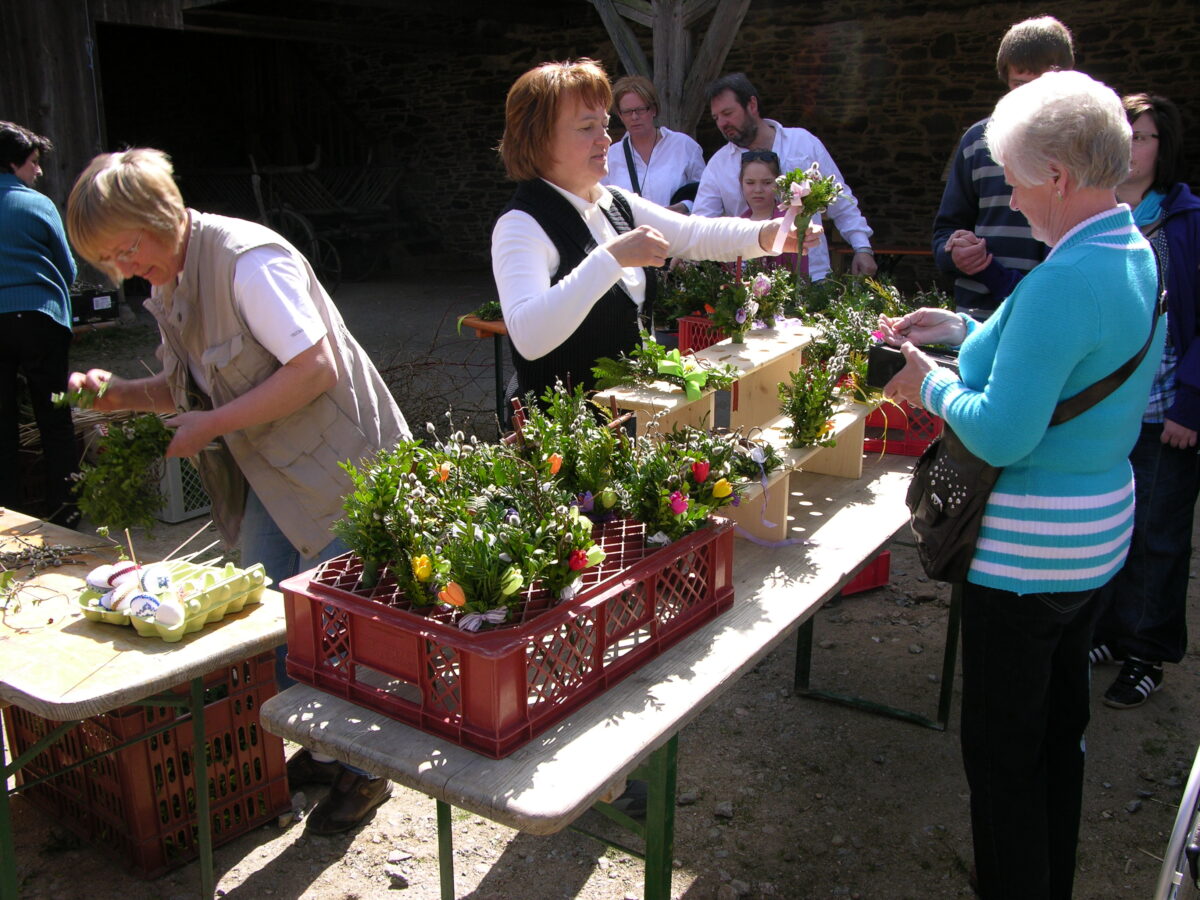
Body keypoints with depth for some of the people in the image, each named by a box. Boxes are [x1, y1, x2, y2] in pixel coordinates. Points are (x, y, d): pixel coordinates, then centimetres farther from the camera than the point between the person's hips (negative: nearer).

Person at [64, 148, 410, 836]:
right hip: (267, 474, 9)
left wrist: (213, 426, -20)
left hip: (336, 466, -9)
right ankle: (321, 748, 31)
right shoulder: (168, 287, 9)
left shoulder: (247, 259, -19)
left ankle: (364, 771, 18)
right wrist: (120, 393, 1)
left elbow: (316, 369, -25)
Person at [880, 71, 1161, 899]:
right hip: (1100, 534, 10)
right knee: (1060, 730, 24)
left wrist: (933, 386, -10)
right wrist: (967, 331, 10)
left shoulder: (1064, 280, -26)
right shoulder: (1138, 254, 5)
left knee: (1001, 751, 7)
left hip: (1027, 552, -10)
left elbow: (1002, 435, -27)